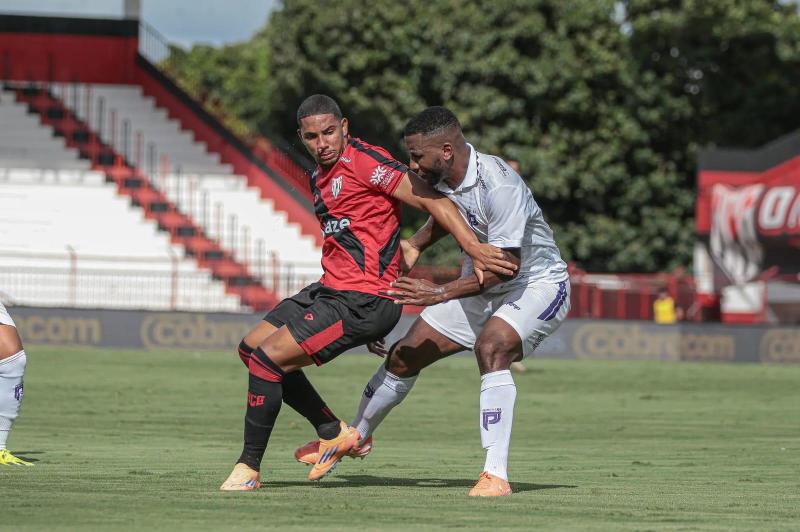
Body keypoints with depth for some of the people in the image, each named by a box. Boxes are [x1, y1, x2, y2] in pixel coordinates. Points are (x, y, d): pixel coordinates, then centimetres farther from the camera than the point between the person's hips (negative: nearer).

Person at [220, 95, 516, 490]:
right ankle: (334, 433, 17)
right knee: (251, 349, 14)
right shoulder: (319, 177, 15)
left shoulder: (364, 161, -13)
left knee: (267, 357, -16)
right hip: (329, 290, 10)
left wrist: (473, 247, -29)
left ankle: (249, 468, -6)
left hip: (363, 301, -10)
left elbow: (429, 199, -20)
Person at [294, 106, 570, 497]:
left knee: (490, 347, -36)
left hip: (538, 284, -8)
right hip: (482, 285, 8)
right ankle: (355, 436, 36)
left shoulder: (499, 186, -32)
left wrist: (440, 294, -34)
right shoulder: (439, 180, -7)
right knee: (405, 356, 9)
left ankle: (496, 475, -34)